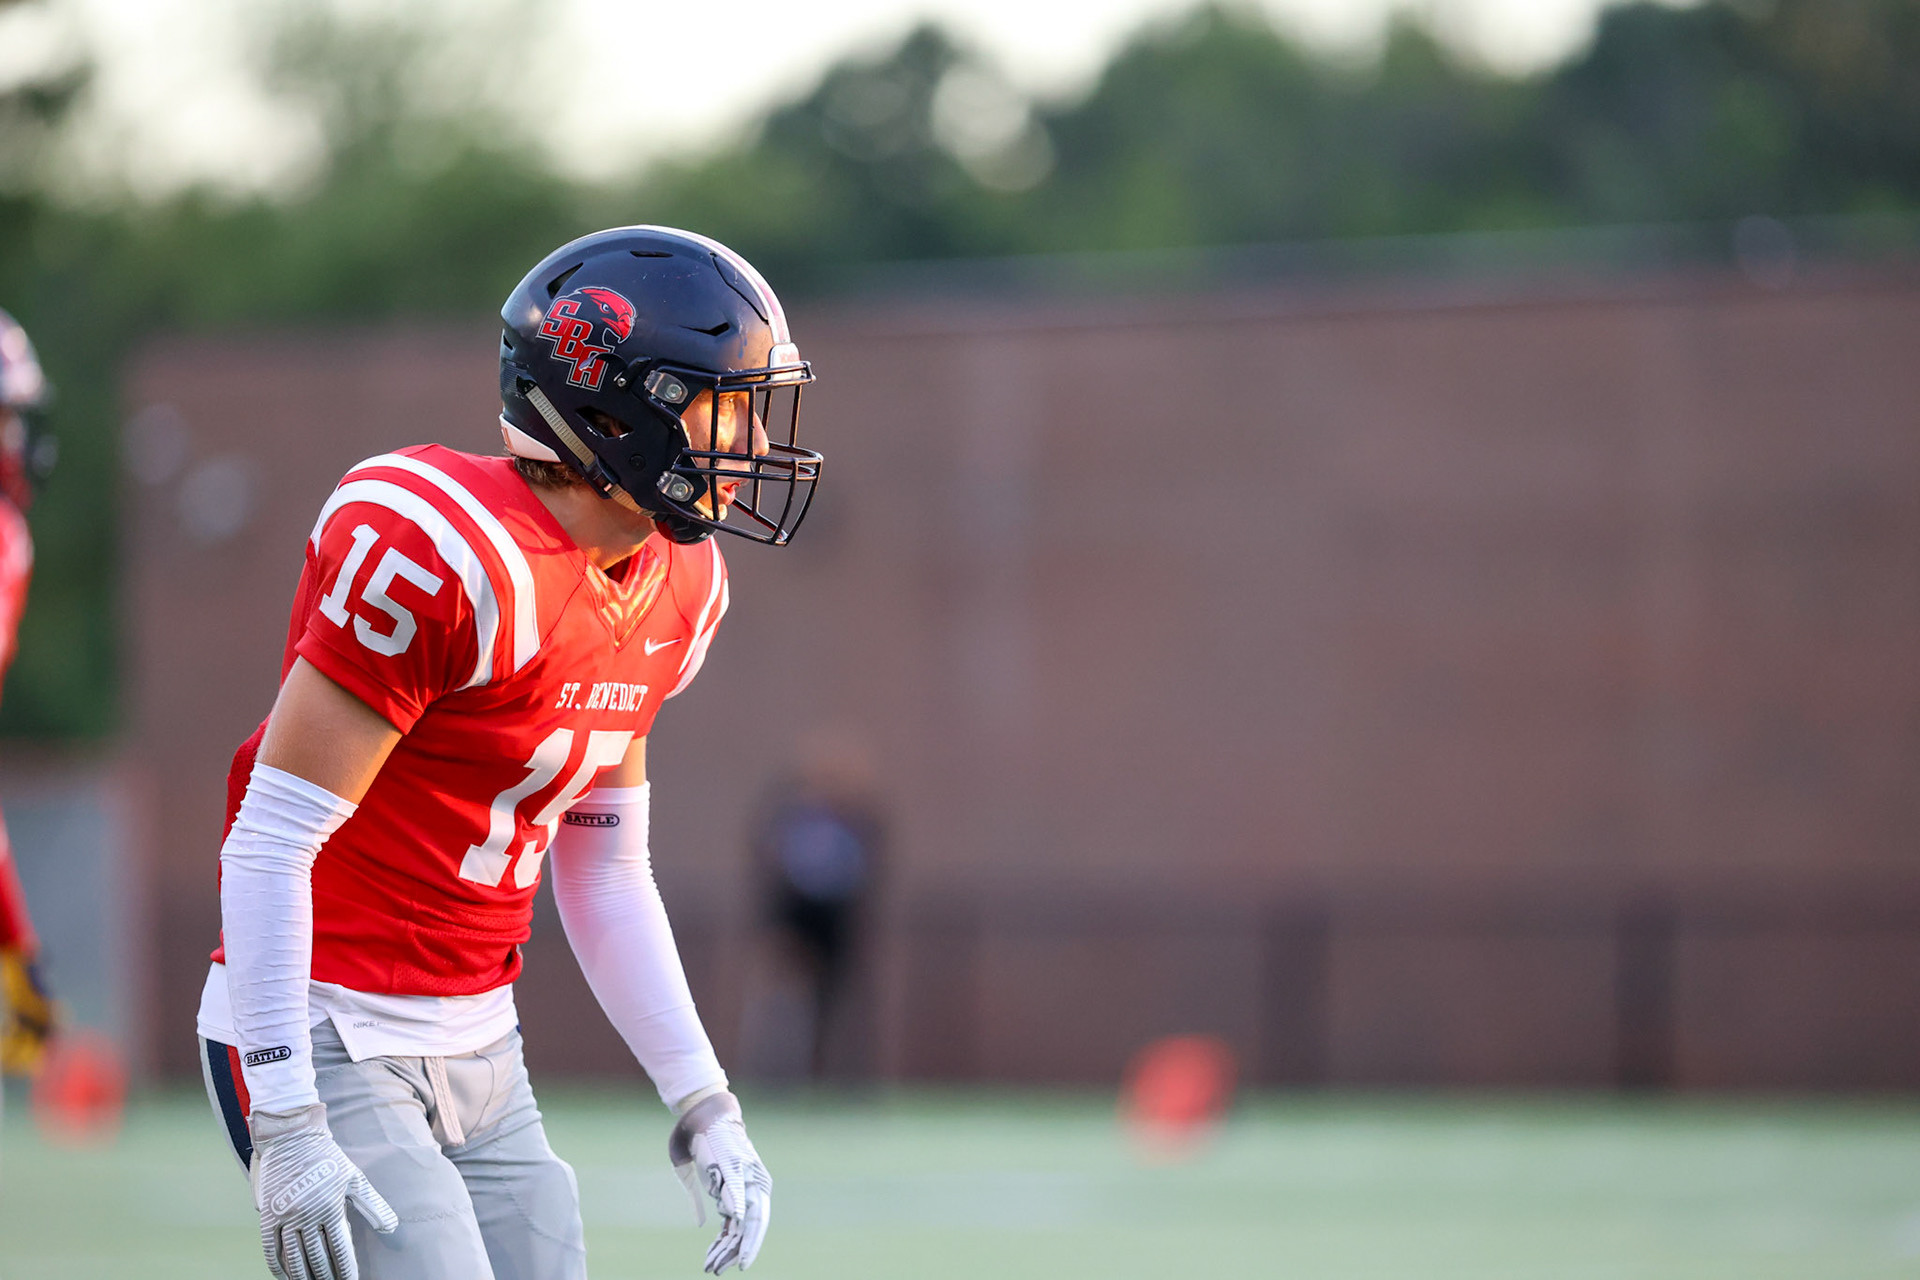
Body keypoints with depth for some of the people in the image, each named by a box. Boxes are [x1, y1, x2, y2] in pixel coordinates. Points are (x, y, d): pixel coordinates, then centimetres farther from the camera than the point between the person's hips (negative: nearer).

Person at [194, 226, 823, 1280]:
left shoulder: (672, 591, 6)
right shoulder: (441, 557, -21)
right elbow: (269, 845, -20)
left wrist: (701, 1105, 11)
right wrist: (285, 1131, -22)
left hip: (482, 1056, 9)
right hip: (333, 1047, -9)